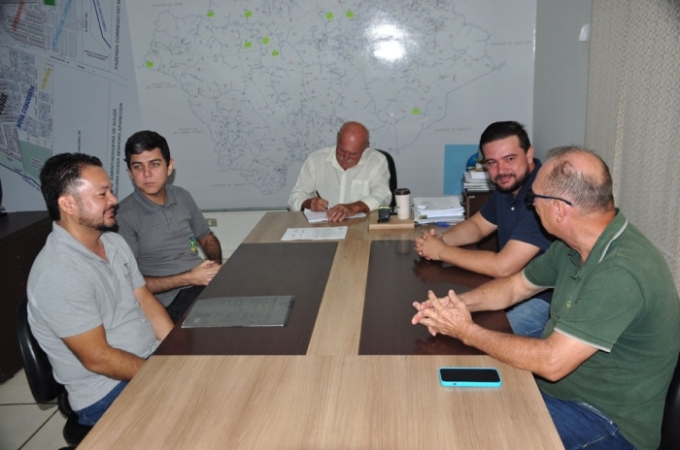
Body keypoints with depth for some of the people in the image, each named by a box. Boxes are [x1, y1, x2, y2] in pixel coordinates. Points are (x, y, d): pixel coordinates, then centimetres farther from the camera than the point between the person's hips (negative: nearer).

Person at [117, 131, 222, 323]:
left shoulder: (182, 196, 10)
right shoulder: (125, 215, -8)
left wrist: (216, 264, 0)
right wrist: (189, 278, -16)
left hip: (206, 280, 7)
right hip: (173, 298, -7)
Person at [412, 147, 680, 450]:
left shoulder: (621, 271, -31)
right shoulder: (573, 246, -2)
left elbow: (552, 362, -30)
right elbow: (515, 285, 11)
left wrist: (468, 332, -20)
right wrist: (458, 303, -8)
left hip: (609, 424, -8)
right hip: (561, 387, 8)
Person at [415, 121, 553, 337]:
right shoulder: (507, 185, 2)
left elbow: (503, 266, -30)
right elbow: (477, 225, 16)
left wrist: (441, 251, -19)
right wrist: (439, 239, -5)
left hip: (550, 300, -8)